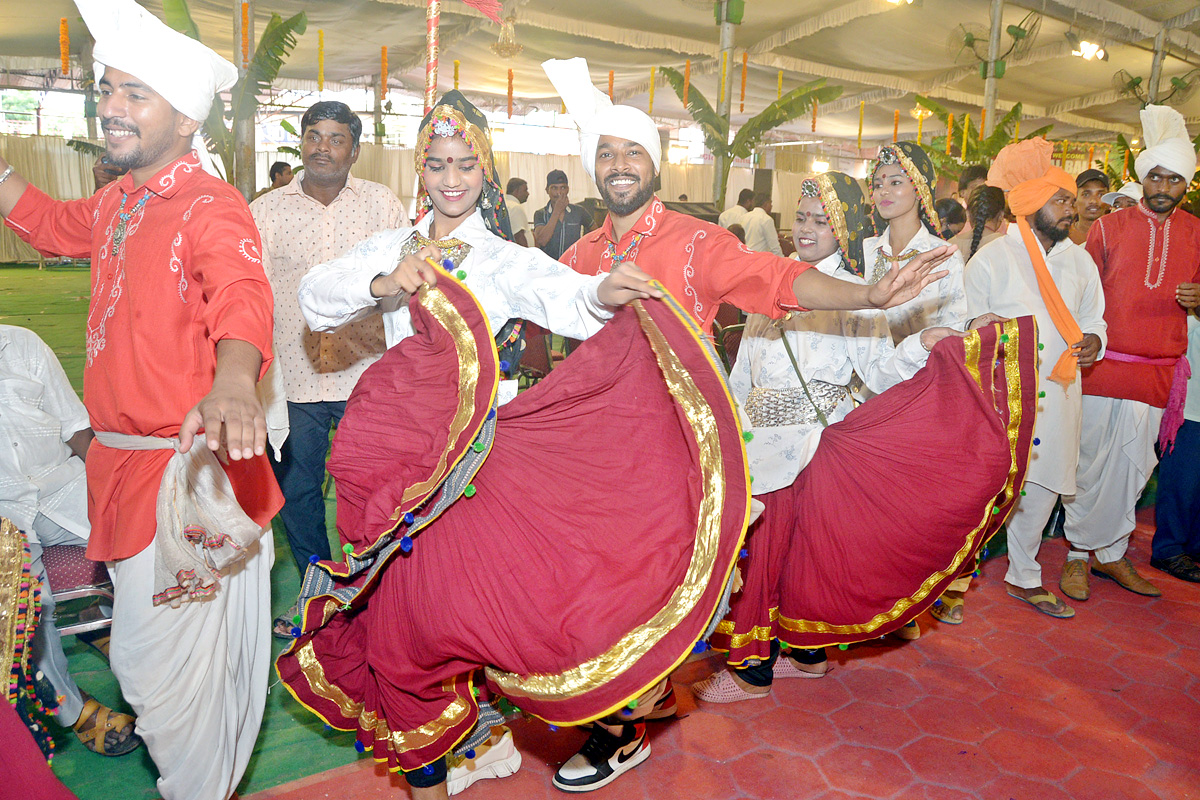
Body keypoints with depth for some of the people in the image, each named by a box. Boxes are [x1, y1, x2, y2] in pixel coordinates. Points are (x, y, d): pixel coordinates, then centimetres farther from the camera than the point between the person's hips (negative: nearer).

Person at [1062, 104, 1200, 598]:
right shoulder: (1109, 227, 3)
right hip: (1103, 367, -2)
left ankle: (1112, 553, 22)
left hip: (1160, 372, 3)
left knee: (1134, 467, 8)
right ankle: (1079, 554, 14)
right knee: (1092, 464, 1)